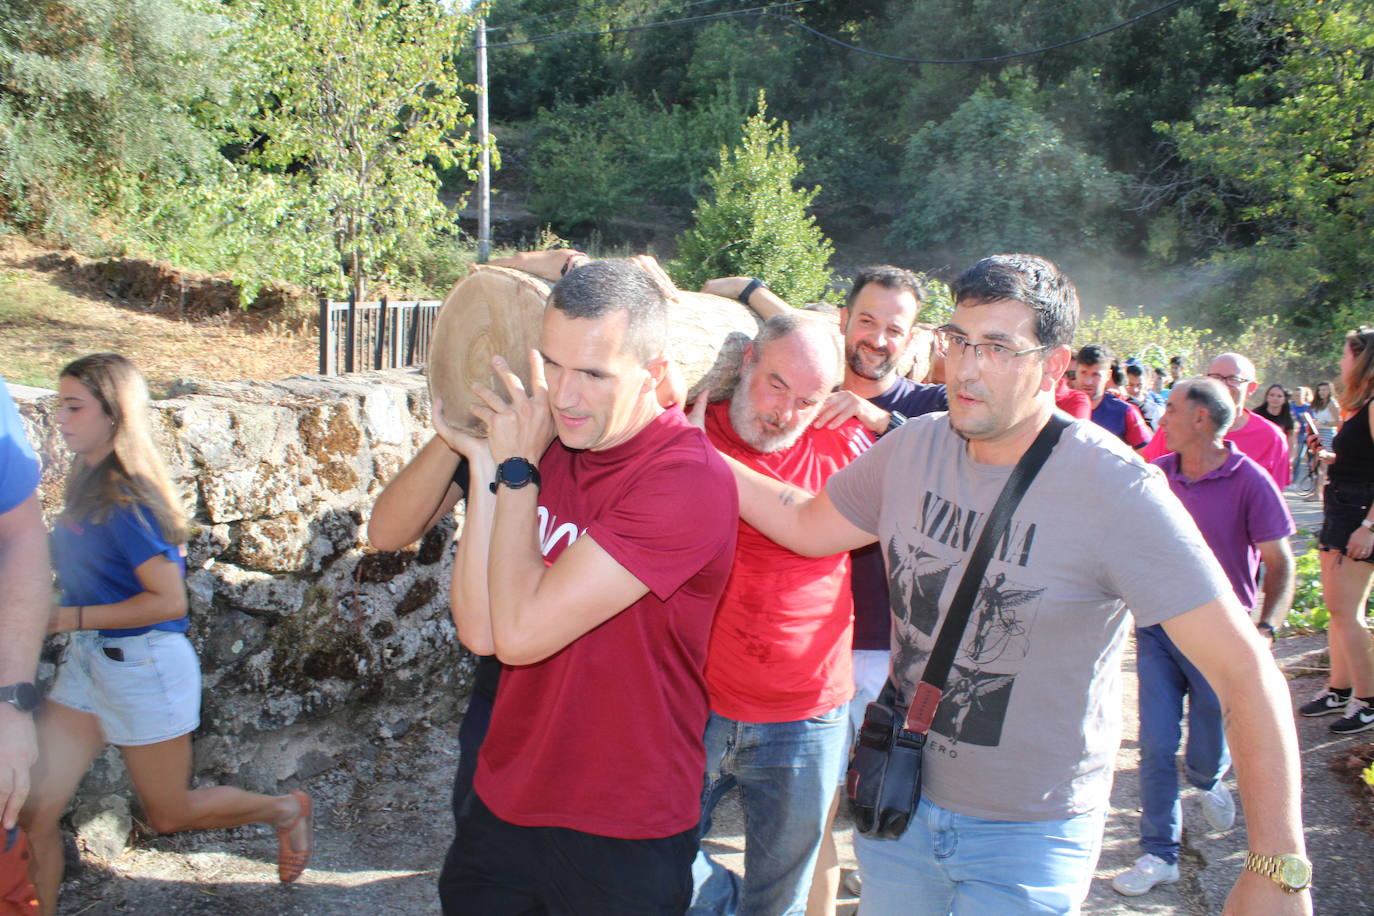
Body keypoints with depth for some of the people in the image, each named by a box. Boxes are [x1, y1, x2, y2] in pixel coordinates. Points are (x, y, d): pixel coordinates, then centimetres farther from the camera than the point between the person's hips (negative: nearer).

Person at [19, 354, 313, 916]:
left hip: (143, 666, -7)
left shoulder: (126, 501, -21)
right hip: (86, 661, 8)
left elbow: (169, 600, -25)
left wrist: (69, 618, -21)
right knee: (32, 811, 3)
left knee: (169, 814, 12)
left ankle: (286, 810, 34)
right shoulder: (87, 484, 5)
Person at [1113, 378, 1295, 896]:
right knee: (1156, 745, 2)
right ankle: (1160, 854, 13)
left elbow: (1280, 563, -9)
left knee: (1209, 750, 10)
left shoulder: (1249, 481, -11)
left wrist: (1265, 629, -20)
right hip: (1157, 625, 3)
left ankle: (1207, 782, 47)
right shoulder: (1157, 474, 1)